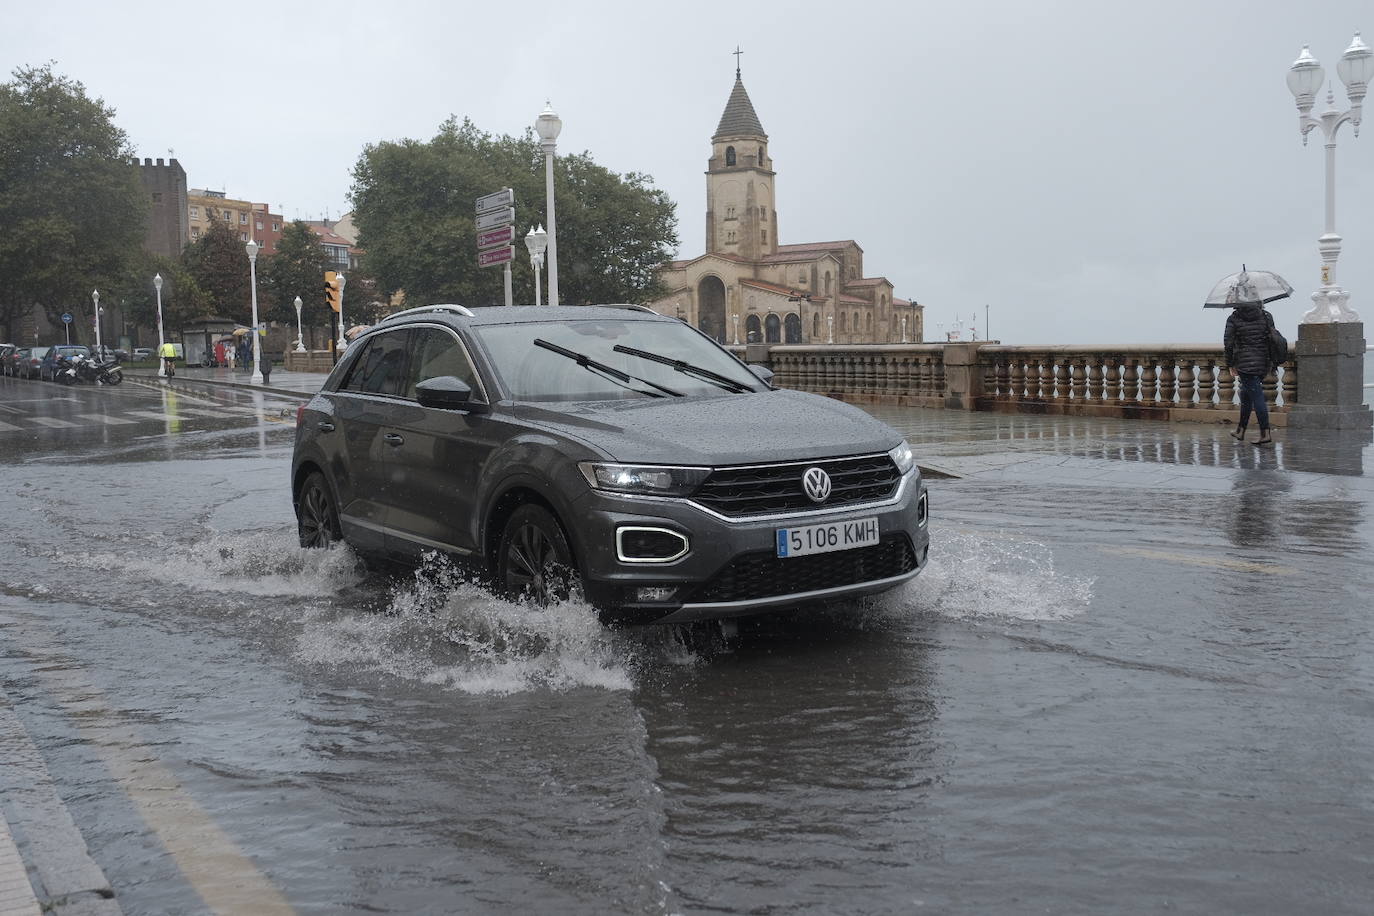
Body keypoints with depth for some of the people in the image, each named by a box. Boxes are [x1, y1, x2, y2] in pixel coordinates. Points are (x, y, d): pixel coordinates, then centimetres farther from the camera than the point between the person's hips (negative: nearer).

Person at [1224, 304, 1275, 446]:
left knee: (1257, 397, -6)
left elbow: (1228, 342, -5)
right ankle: (1240, 431, 26)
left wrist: (1230, 364, 4)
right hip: (1263, 363, 5)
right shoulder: (1266, 316, 5)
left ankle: (1265, 433, -11)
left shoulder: (1233, 319, -5)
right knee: (1246, 394, 19)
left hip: (1245, 363, -5)